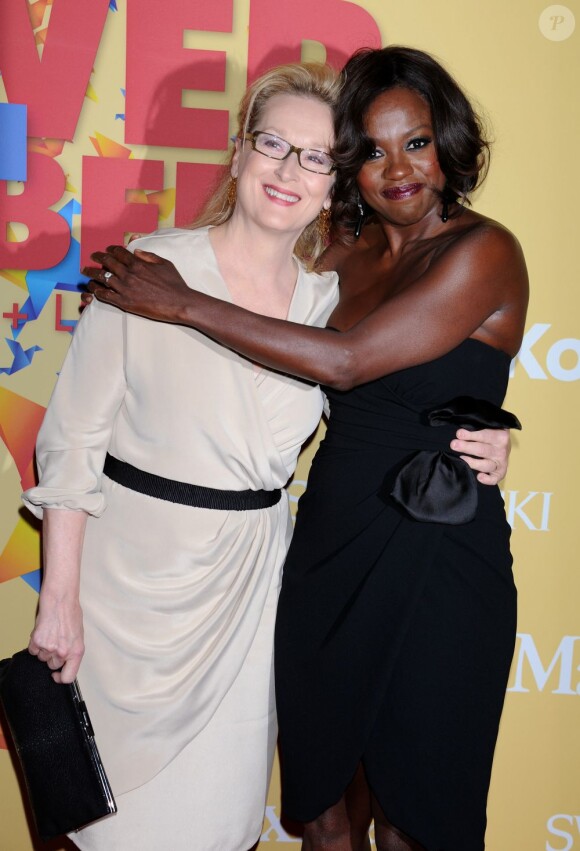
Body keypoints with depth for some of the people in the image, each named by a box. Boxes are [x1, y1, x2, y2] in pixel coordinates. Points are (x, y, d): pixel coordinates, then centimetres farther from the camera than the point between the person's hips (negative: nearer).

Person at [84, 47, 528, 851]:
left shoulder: (483, 252, -12)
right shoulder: (347, 257, 8)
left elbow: (347, 362, -20)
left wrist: (184, 304, -16)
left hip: (434, 559, -5)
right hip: (327, 544, 6)